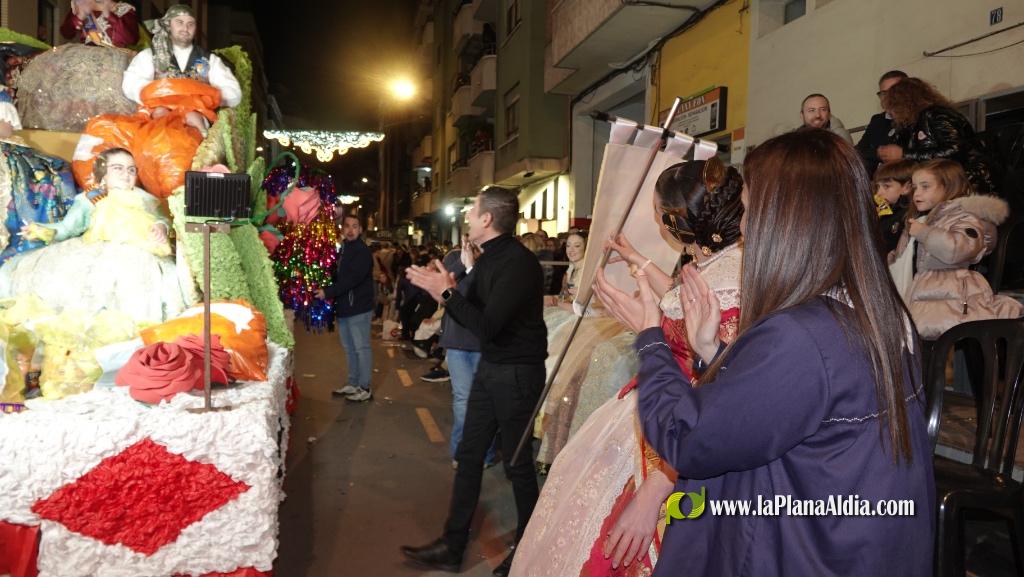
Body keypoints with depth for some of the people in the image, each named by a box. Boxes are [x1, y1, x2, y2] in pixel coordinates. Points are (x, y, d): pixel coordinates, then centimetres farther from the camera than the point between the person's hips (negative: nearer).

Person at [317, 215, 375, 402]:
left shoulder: (362, 251, -12)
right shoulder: (343, 250, 14)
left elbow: (352, 279, -22)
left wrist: (328, 292, -23)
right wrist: (329, 293, 2)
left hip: (358, 308, -9)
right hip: (343, 307, 9)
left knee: (361, 348, -3)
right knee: (349, 348, 15)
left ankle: (365, 389, 4)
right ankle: (353, 384, 25)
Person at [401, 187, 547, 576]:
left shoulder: (519, 263, -21)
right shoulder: (487, 259, 7)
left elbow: (487, 325, -27)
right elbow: (473, 317, 9)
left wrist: (446, 292, -19)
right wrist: (445, 292, -6)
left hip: (518, 373, -9)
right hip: (489, 368, 9)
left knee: (517, 463, 6)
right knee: (469, 456, 12)